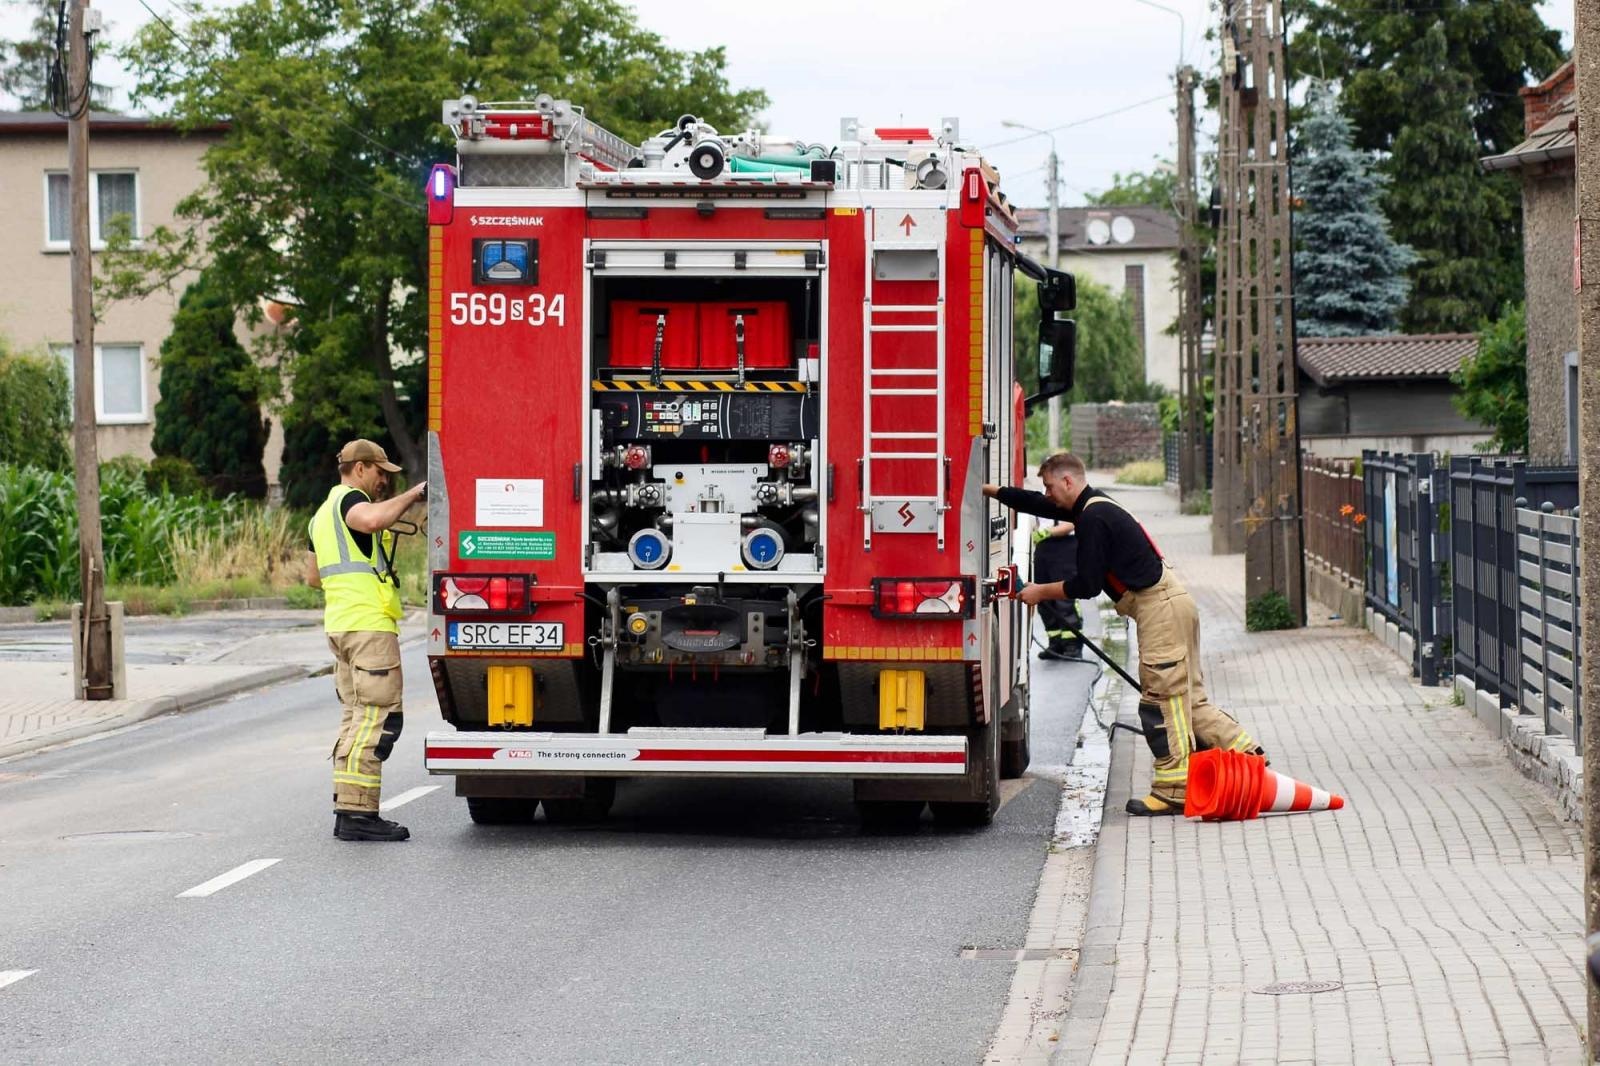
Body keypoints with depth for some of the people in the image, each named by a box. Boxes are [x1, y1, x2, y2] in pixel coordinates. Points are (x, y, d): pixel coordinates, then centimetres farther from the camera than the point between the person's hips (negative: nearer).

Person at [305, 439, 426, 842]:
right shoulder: (349, 499, -6)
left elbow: (313, 576, 32)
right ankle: (358, 813, -16)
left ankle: (347, 810, 11)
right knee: (378, 716, -11)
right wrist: (412, 495, -19)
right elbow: (373, 519, -30)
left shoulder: (324, 513, 24)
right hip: (368, 622, -10)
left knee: (357, 716, 12)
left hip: (340, 625, 10)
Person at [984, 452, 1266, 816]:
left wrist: (1042, 592, -4)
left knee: (1161, 700, -7)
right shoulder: (1093, 507, 15)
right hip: (1168, 605, 10)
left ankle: (1172, 791, -6)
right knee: (1187, 697, 13)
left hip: (1160, 608, -10)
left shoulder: (1094, 517, -15)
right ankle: (1245, 751, 13)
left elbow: (1086, 585, -16)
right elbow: (1036, 504, 28)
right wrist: (989, 490, 31)